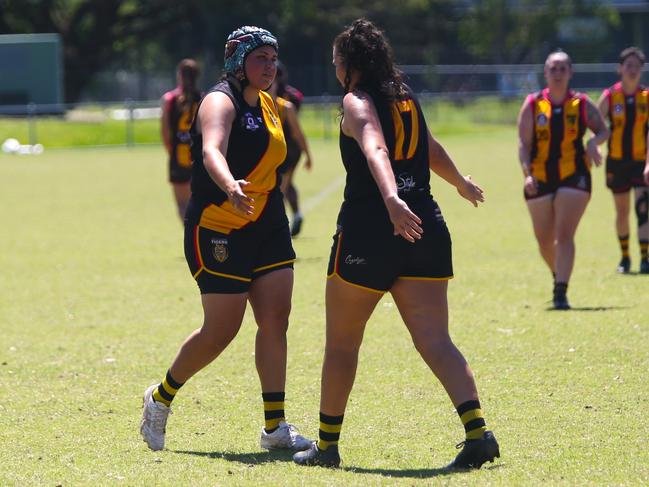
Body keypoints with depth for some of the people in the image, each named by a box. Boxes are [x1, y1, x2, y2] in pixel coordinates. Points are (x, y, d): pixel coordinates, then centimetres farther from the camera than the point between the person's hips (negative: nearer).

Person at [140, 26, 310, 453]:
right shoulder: (221, 102, -15)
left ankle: (275, 427, 0)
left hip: (267, 226, 8)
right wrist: (230, 187, -55)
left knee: (276, 320, -2)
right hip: (219, 231, -8)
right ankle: (161, 398, 18)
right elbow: (211, 152, -35)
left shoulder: (268, 104, 11)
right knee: (221, 330, -5)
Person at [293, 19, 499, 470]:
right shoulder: (407, 98, 18)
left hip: (368, 228, -6)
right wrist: (461, 182, 54)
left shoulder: (358, 102, -2)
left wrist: (392, 200, -39)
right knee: (436, 342, -2)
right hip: (426, 227, 6)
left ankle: (327, 444, 17)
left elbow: (376, 151, -22)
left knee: (342, 343, 9)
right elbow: (431, 149, 35)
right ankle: (478, 430, -20)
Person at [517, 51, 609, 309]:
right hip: (540, 179, 2)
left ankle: (561, 292, -17)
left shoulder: (581, 104, 1)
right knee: (545, 240, 11)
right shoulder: (533, 104, 0)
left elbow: (603, 130, 10)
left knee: (565, 235, -14)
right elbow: (524, 144, -4)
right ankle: (559, 277, 39)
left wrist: (593, 142, -13)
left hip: (574, 177, -2)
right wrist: (527, 174, -18)